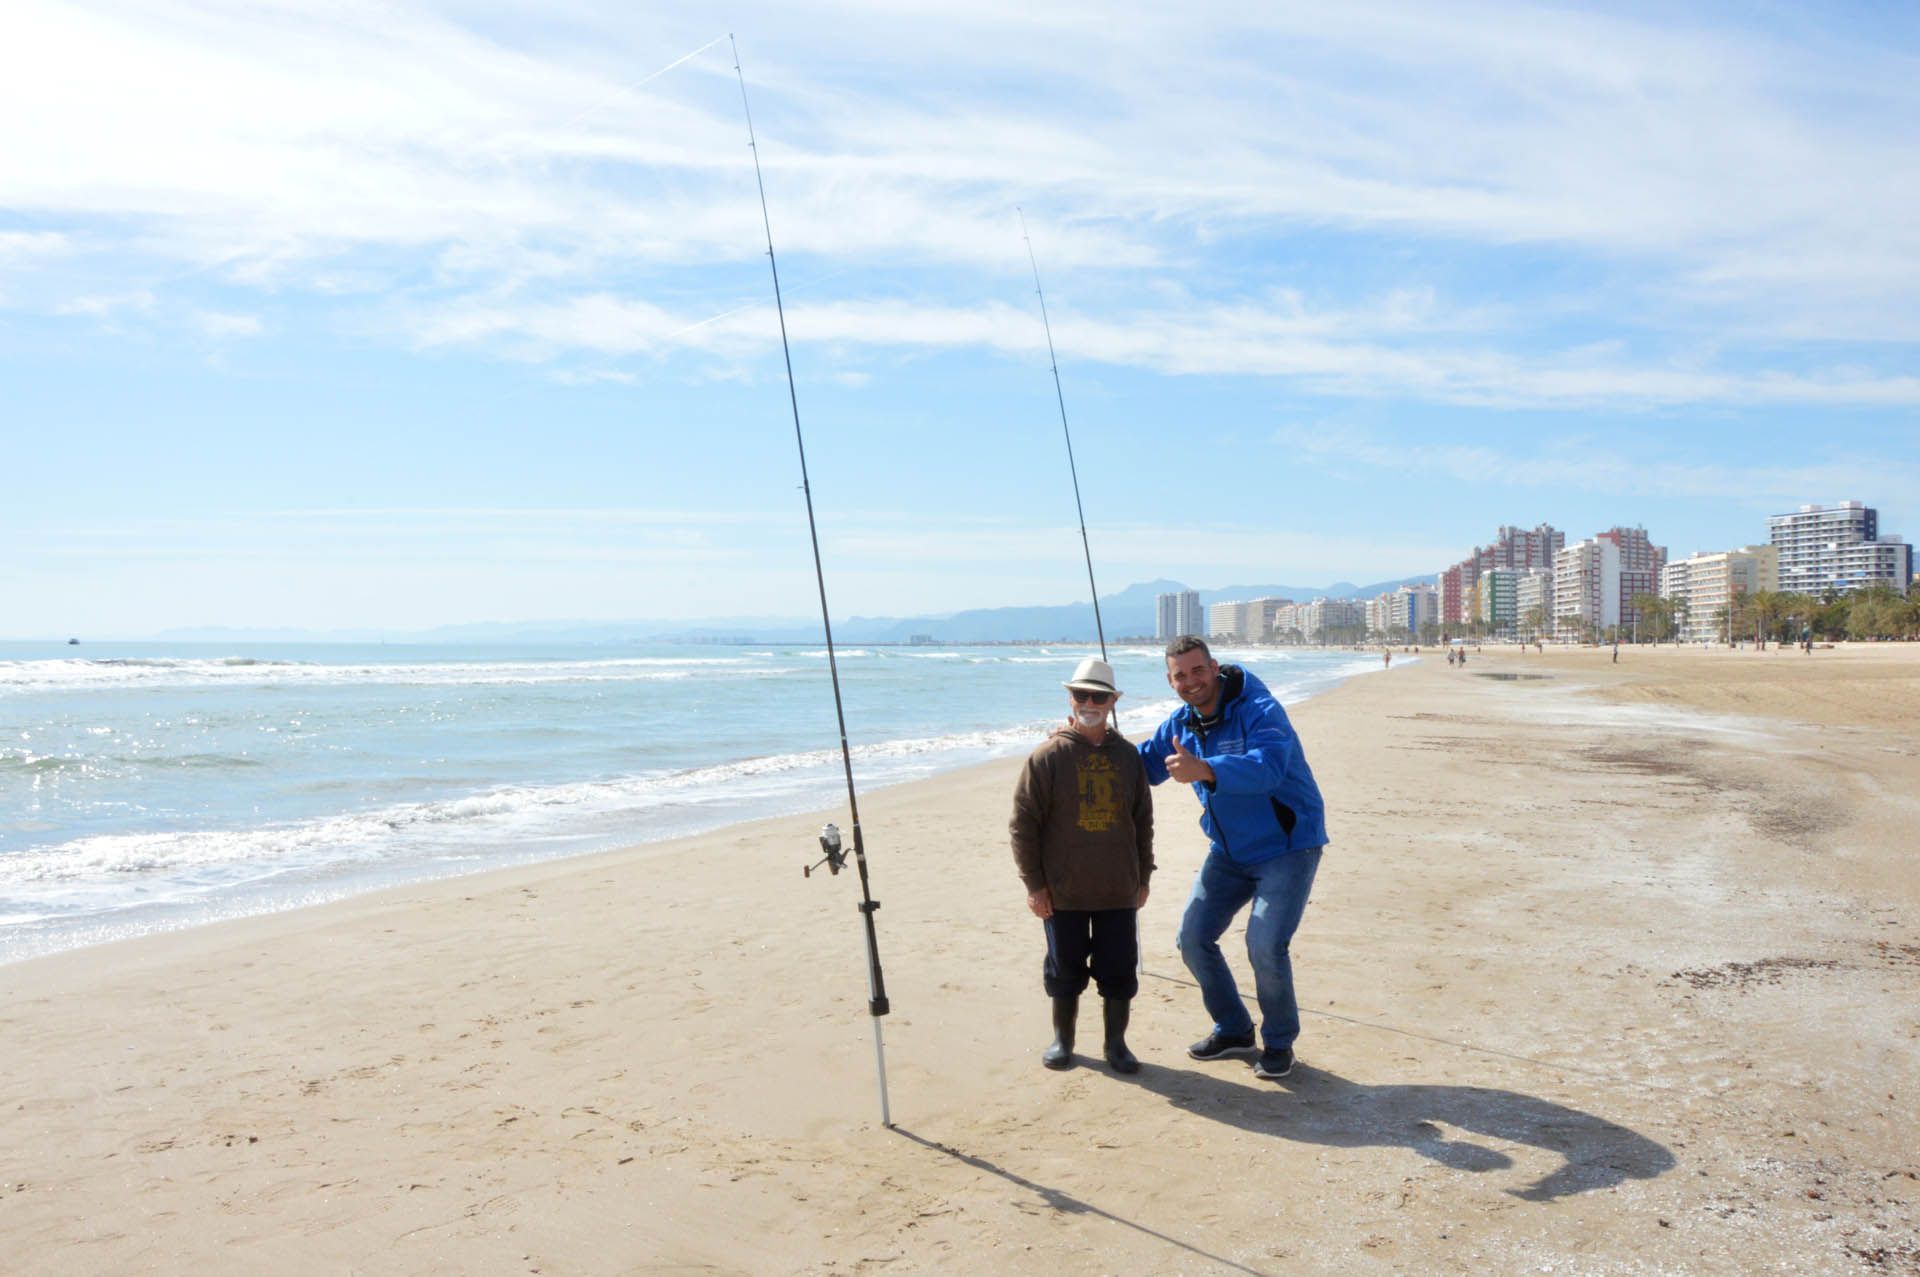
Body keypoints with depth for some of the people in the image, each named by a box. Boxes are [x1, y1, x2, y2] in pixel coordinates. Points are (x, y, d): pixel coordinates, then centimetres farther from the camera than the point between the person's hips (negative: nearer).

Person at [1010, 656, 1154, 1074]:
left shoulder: (1128, 756, 4)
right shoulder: (1048, 756, -7)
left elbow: (1143, 821, 13)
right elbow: (1023, 823, -6)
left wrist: (1143, 877, 12)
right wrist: (1033, 883, -8)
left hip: (1118, 890, 3)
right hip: (1063, 891, -2)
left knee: (1119, 969, 8)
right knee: (1065, 968, 10)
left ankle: (1115, 1042, 24)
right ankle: (1062, 1039, 27)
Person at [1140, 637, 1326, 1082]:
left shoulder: (1260, 711, -23)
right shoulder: (1181, 724, 1)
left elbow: (1267, 767, -42)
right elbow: (1142, 764, 13)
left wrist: (1204, 771, -58)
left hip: (1286, 846, -7)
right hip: (1230, 852, 8)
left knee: (1265, 946, -18)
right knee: (1194, 939, 6)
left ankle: (1279, 1042, 7)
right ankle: (1234, 1029, 27)